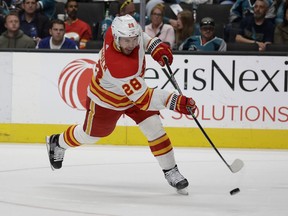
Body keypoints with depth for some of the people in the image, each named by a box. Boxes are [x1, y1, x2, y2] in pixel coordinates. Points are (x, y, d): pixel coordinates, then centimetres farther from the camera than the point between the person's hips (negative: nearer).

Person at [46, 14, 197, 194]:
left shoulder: (121, 28, -28)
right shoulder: (119, 66, -47)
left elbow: (140, 36, 2)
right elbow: (143, 98, -43)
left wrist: (155, 45, -12)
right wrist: (175, 102, -49)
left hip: (133, 89, 6)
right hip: (106, 99, -6)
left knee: (154, 127, -7)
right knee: (90, 135, 19)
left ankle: (171, 171, 5)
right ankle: (57, 143, 48)